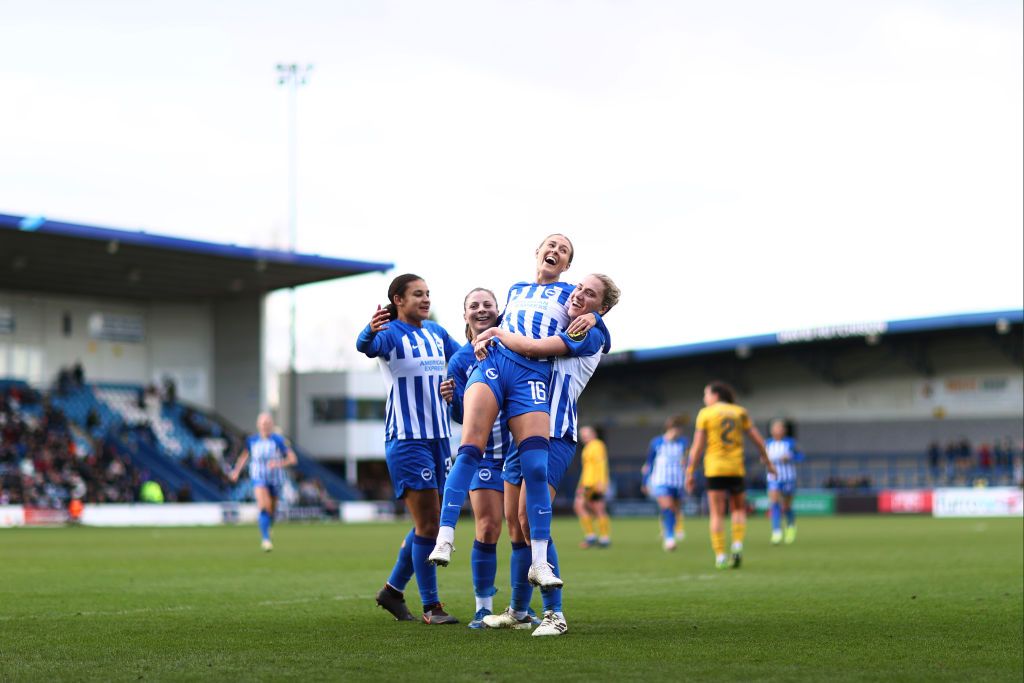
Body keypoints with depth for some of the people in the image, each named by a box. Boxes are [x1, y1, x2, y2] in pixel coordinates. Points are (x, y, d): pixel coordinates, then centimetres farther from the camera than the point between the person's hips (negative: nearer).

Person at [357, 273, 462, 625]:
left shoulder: (436, 332, 12)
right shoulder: (390, 333, -9)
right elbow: (366, 347, -32)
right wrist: (370, 332, -54)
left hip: (439, 436, 8)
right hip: (406, 439, -7)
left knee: (429, 523, 12)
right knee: (428, 523, -9)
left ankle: (393, 589, 27)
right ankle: (430, 606, -2)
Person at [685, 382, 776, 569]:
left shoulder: (705, 414, 0)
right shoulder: (739, 412, 7)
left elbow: (697, 447, -5)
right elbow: (757, 439, 7)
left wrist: (690, 473, 0)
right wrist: (767, 462, 19)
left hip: (714, 469, -2)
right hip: (736, 469, 2)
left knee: (717, 514, 1)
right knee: (739, 509, 16)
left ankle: (720, 556, -5)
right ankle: (737, 545, -5)